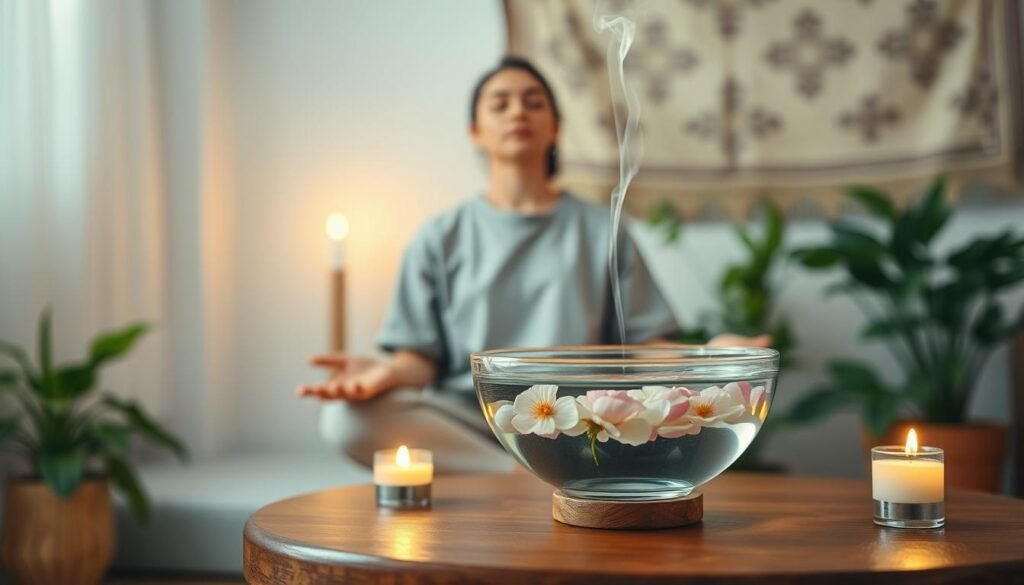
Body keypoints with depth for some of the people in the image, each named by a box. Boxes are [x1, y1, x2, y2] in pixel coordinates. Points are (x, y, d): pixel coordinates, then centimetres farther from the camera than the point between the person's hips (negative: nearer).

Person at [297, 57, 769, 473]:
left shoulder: (602, 231, 13)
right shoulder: (441, 239, 13)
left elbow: (641, 343, 7)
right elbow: (422, 356, 6)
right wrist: (388, 373, -18)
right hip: (468, 419, 1)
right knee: (347, 419, -31)